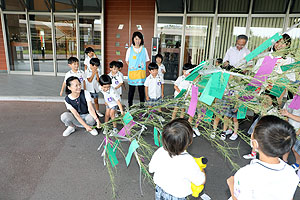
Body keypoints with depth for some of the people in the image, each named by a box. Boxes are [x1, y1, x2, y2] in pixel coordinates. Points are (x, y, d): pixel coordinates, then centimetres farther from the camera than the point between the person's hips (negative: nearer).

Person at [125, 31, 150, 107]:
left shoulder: (144, 49, 5)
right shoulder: (130, 49, 2)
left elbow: (146, 60, 10)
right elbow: (127, 61, 9)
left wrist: (142, 66, -2)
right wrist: (131, 67, -3)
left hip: (141, 72, 1)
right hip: (132, 72, 0)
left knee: (141, 90, 7)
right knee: (131, 90, 7)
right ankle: (130, 105, 20)